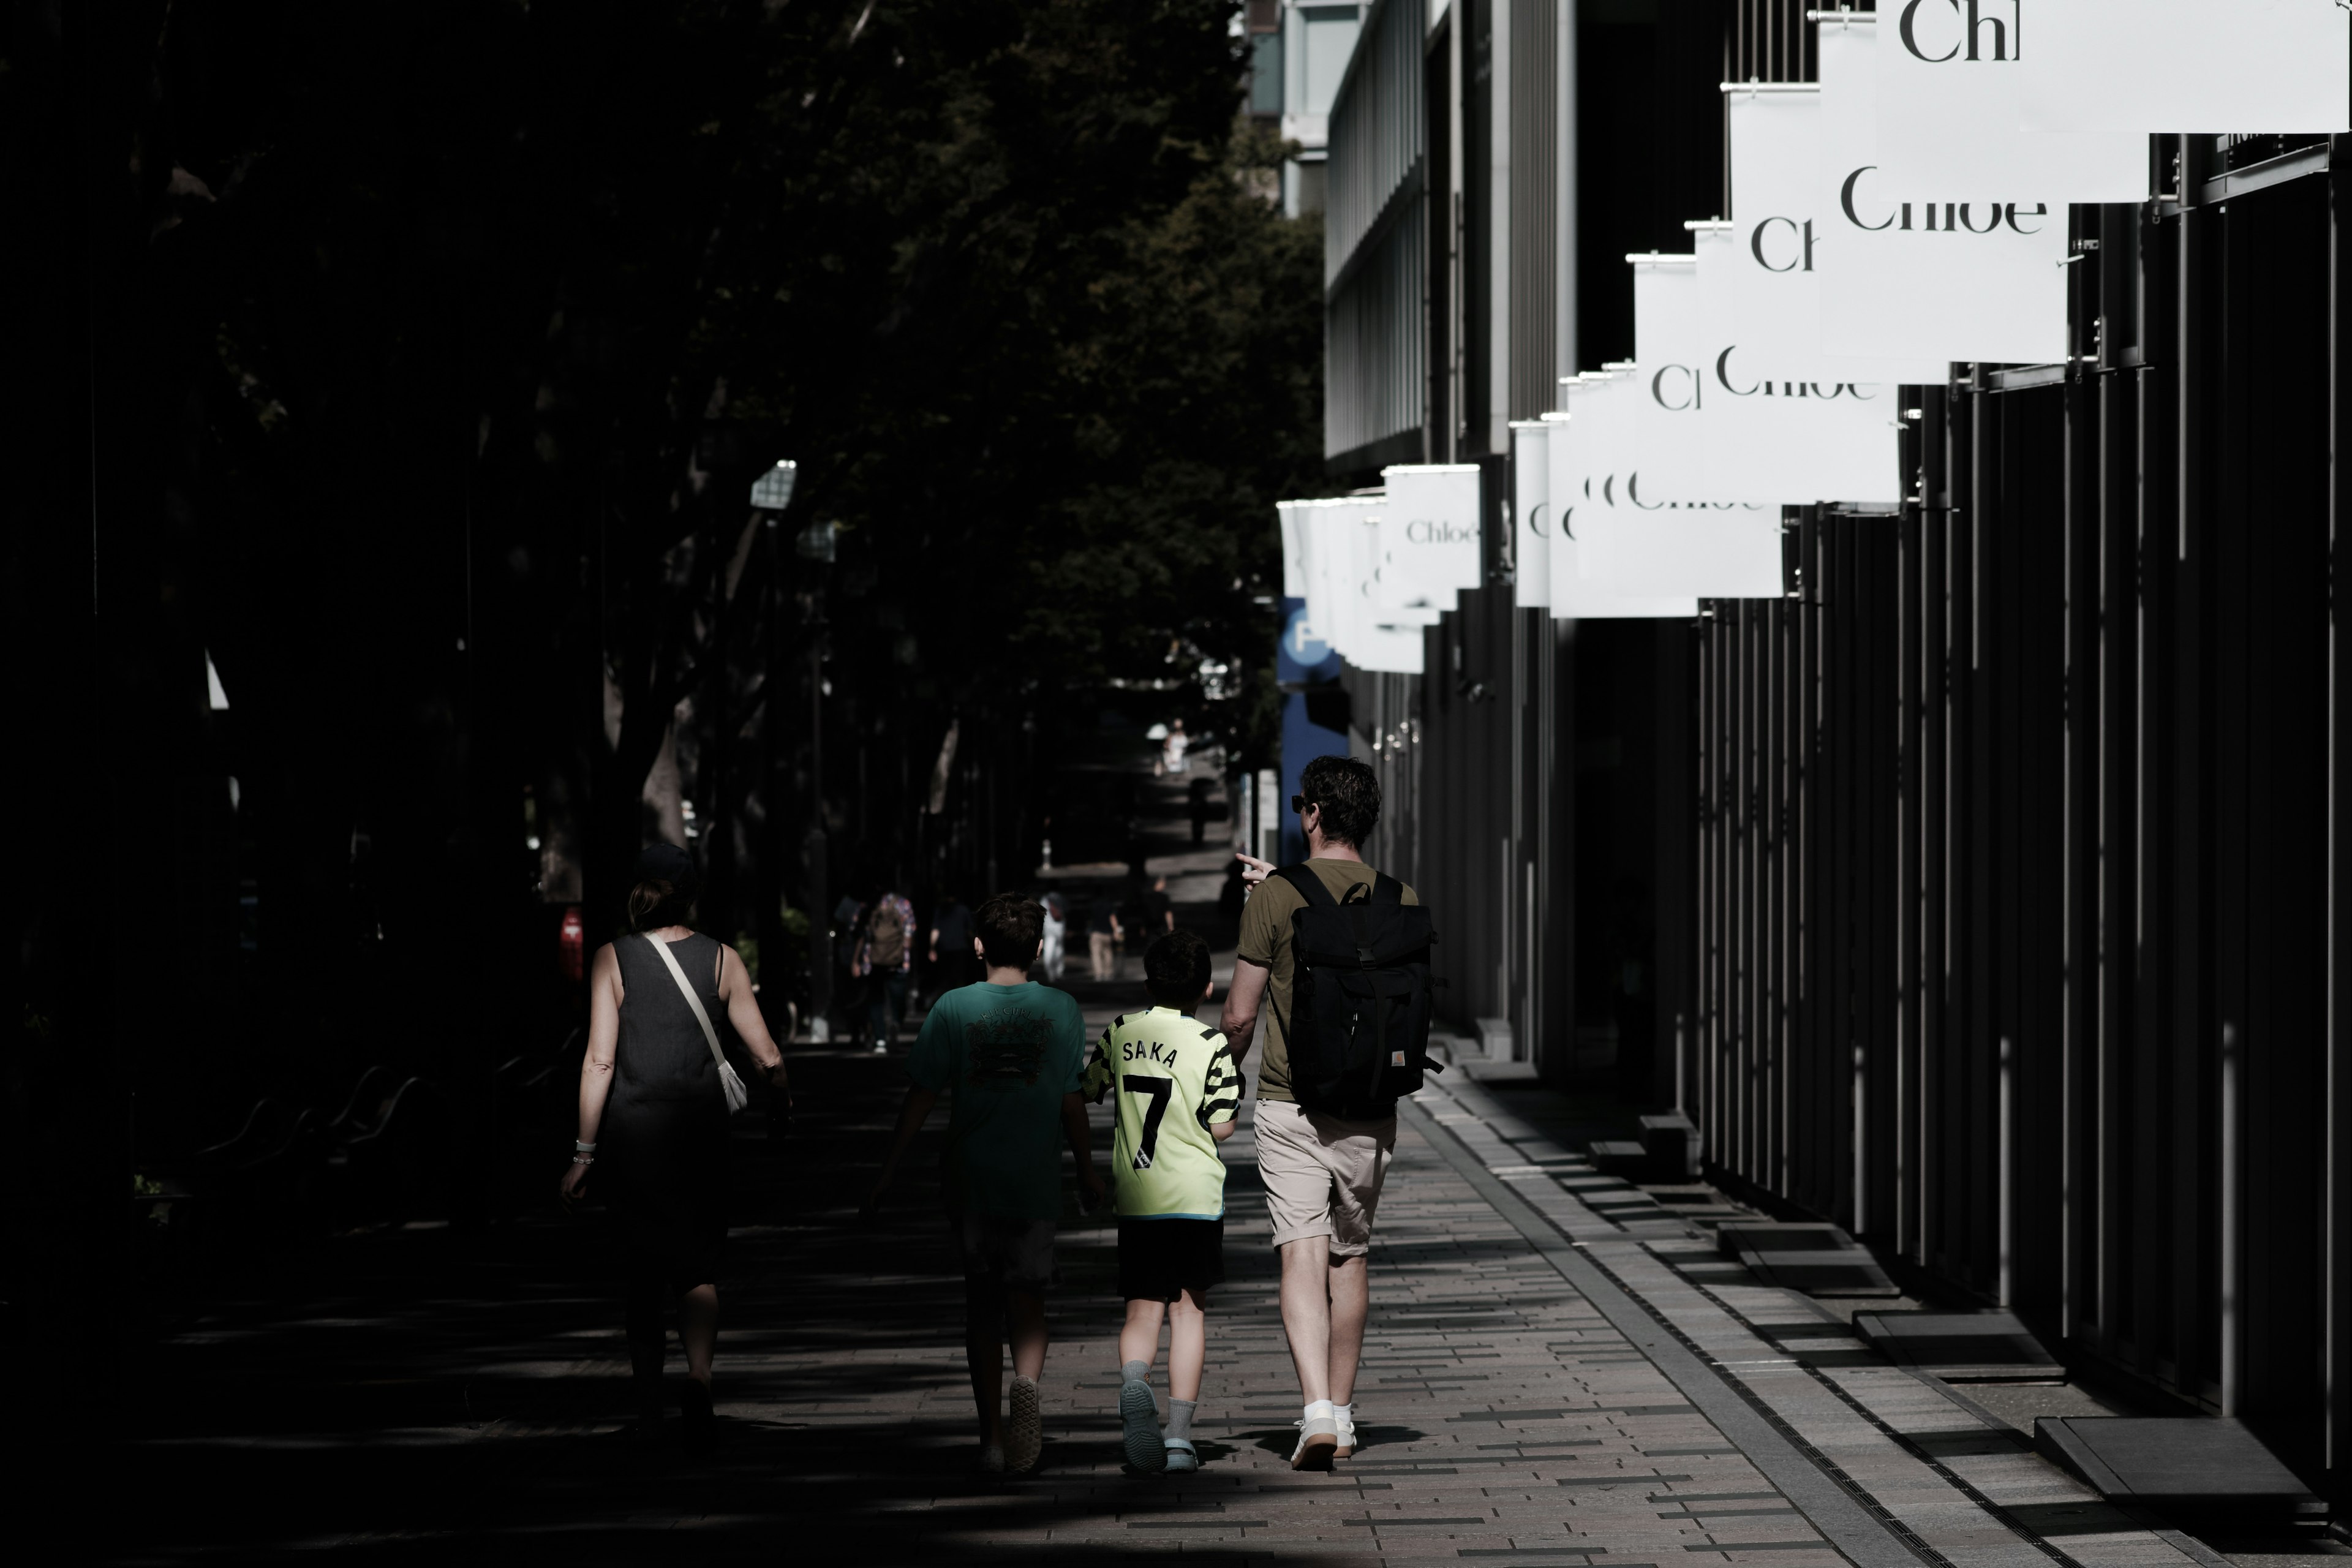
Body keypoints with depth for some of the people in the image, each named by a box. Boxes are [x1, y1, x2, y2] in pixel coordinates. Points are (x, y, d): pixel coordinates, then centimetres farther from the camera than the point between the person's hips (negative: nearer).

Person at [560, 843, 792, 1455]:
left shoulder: (612, 959, -4)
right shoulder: (722, 960, 0)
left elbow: (600, 1060, -8)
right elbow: (767, 1055, 2)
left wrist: (585, 1153, -5)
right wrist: (784, 1092, 24)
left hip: (631, 1129, 0)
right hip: (700, 1127, 0)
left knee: (643, 1273, 13)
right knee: (698, 1266, 4)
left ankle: (649, 1410, 18)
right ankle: (699, 1379, -22)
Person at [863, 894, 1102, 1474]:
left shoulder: (953, 1009, -3)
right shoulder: (1061, 1009, -1)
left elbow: (921, 1099, -4)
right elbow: (1071, 1102, 3)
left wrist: (887, 1173, 2)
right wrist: (1087, 1168, 17)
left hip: (969, 1180, 0)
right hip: (1034, 1180, 0)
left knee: (981, 1307, 11)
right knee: (1027, 1297, 7)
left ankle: (992, 1436, 12)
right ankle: (1027, 1383, -24)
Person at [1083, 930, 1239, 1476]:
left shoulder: (1120, 1032, 2)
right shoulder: (1210, 1043, -8)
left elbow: (1089, 1089, 14)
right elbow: (1221, 1127, -7)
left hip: (1135, 1193, 2)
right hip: (1195, 1191, -2)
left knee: (1142, 1308, 7)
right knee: (1189, 1308, 7)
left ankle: (1133, 1382, -26)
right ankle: (1180, 1434, 2)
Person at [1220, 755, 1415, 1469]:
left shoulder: (1274, 901, -10)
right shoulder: (1398, 903, 1)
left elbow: (1240, 1015, -6)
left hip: (1291, 1106, -4)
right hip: (1369, 1109, 4)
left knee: (1303, 1256, -8)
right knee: (1350, 1259, 15)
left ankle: (1317, 1409, -23)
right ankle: (1340, 1415, 23)